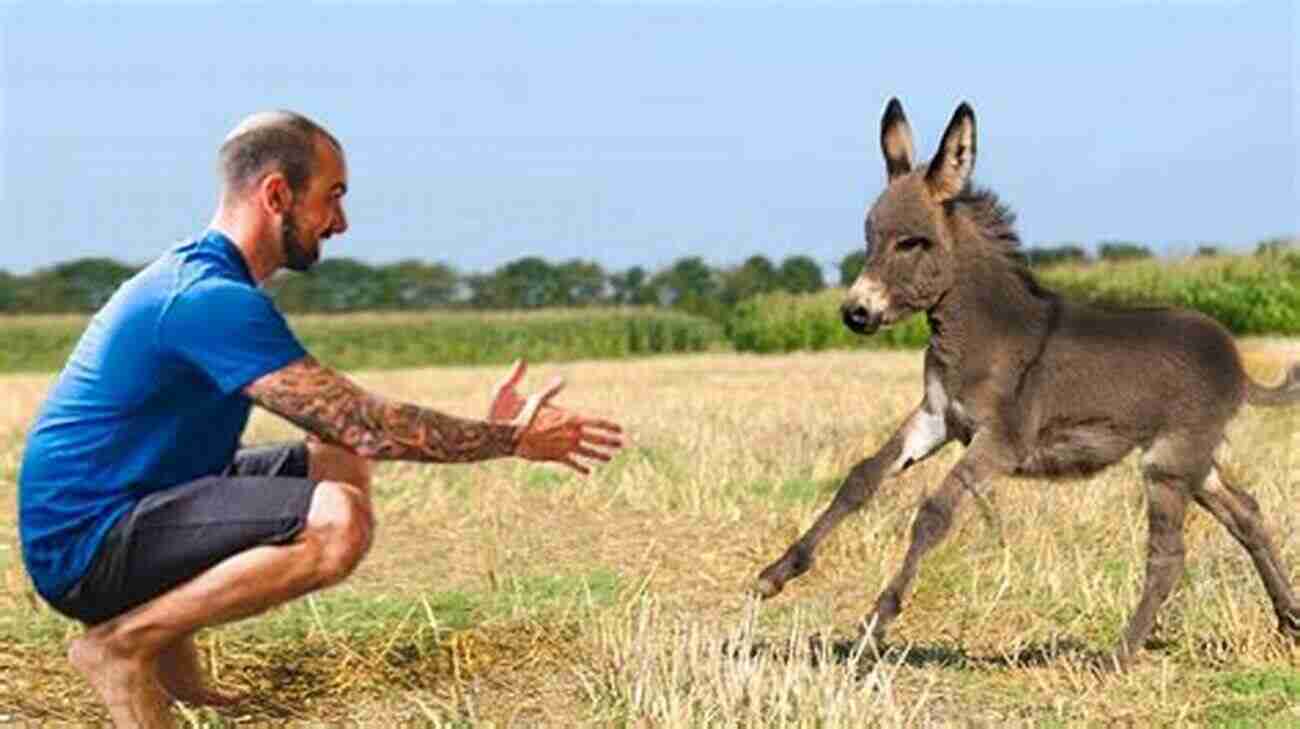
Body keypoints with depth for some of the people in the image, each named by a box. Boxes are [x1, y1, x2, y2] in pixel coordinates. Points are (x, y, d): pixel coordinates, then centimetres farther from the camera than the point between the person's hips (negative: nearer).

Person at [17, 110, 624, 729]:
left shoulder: (195, 279, 14)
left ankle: (169, 645, 11)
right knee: (337, 521, -29)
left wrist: (486, 429, 15)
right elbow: (362, 424, -21)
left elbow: (342, 420, 19)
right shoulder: (213, 300, -20)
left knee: (341, 465, 17)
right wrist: (512, 441, -10)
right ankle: (124, 644, -13)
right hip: (86, 548, -11)